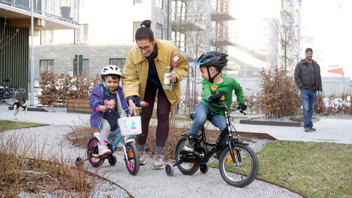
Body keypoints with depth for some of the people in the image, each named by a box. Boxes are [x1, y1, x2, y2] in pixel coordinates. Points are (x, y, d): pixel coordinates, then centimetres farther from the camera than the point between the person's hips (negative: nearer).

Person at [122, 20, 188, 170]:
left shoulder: (169, 49, -31)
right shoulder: (133, 54, -28)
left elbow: (182, 65, -12)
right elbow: (129, 78, -23)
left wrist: (176, 76, -34)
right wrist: (131, 98, -38)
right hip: (147, 85, 1)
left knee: (163, 115, -9)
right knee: (144, 115, -3)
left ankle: (158, 154, 1)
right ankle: (141, 150, 18)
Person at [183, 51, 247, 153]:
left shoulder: (229, 81, -13)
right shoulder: (206, 81, -9)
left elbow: (238, 89, 8)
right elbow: (206, 92, -29)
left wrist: (241, 102, 2)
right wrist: (210, 97, -51)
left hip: (218, 113, 0)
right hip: (205, 106, 0)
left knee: (225, 129, -27)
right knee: (201, 118, -36)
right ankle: (190, 139, -10)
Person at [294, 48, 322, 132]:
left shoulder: (316, 65, 11)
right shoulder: (300, 64, -2)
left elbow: (318, 78, 13)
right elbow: (296, 77, -7)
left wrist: (320, 89, 6)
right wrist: (301, 87, -13)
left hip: (313, 90, 5)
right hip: (304, 90, -5)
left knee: (311, 108, 6)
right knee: (306, 108, -11)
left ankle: (307, 125, 13)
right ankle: (307, 126, -12)